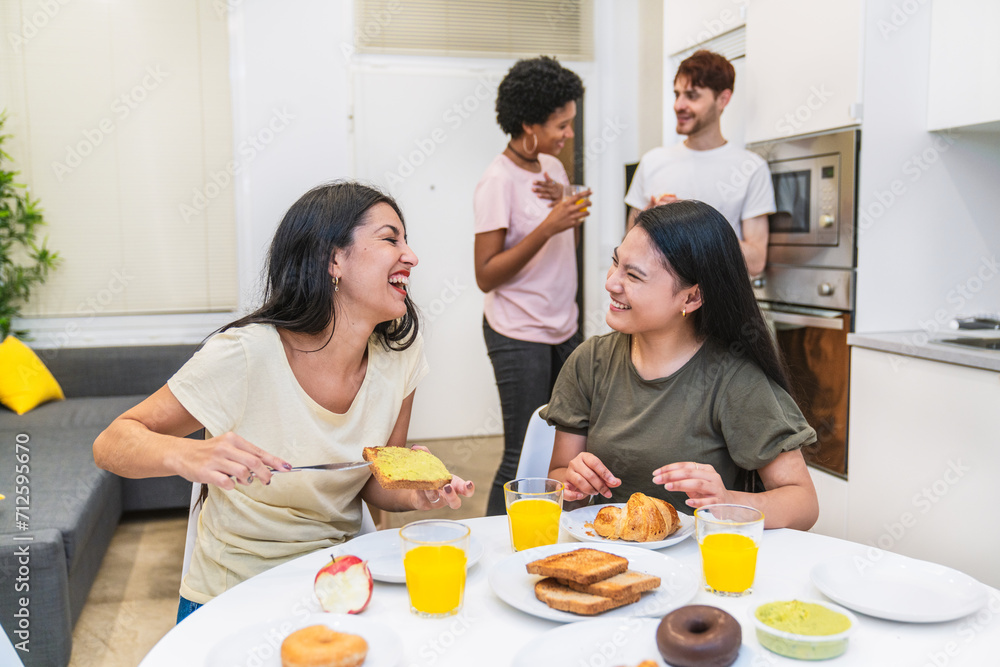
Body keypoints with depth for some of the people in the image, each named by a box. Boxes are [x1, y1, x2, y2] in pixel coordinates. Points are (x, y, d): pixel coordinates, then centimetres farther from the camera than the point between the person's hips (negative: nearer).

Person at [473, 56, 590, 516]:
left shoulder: (552, 167, 9)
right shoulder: (498, 181, -14)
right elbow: (486, 276, -16)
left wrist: (568, 208, -2)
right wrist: (547, 228, -24)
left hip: (563, 328, 8)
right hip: (519, 336, -7)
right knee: (523, 457, -3)